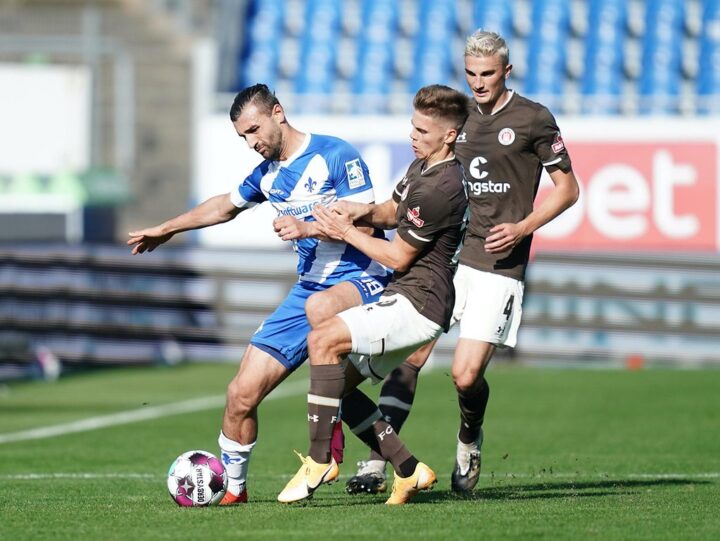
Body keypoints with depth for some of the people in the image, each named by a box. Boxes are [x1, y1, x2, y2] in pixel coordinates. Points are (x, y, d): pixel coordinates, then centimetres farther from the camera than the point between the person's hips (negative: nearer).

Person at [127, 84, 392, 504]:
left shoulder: (335, 155, -11)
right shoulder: (269, 174, 13)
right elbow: (227, 205, 33)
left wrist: (307, 228, -27)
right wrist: (166, 230, 42)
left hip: (362, 278, -7)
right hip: (310, 287, 7)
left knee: (322, 306, -44)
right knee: (242, 394, -2)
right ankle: (233, 489, 20)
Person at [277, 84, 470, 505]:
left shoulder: (438, 189, -20)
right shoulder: (423, 167, 13)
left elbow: (399, 257, -15)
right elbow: (393, 211, 28)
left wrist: (347, 232, -3)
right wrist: (365, 212, 4)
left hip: (417, 303, -11)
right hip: (406, 300, 11)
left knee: (324, 340, -25)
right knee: (338, 384, 8)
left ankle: (320, 460, -22)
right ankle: (408, 470, 9)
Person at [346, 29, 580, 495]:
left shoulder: (534, 119, -1)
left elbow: (567, 189, 3)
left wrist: (521, 228, -10)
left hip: (499, 264, -4)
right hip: (447, 255, 4)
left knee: (466, 374, -11)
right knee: (409, 356, -10)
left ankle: (470, 441, 22)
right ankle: (377, 465, -11)